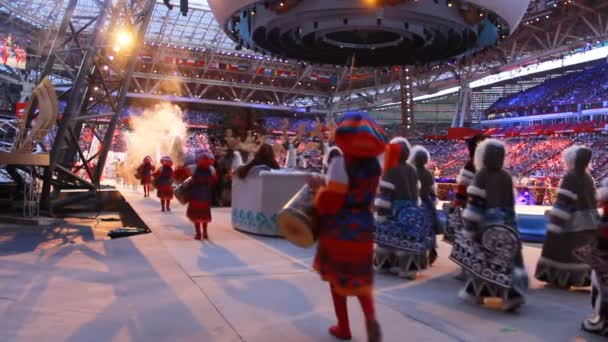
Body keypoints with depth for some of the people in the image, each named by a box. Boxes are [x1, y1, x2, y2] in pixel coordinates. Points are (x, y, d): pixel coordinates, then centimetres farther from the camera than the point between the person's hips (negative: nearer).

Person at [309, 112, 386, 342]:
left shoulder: (341, 162, -16)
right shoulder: (374, 165, 3)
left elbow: (330, 202, -19)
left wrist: (319, 187, 0)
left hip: (338, 228, -5)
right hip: (363, 226, 5)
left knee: (337, 277, 13)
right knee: (360, 277, 18)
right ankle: (371, 317, -5)